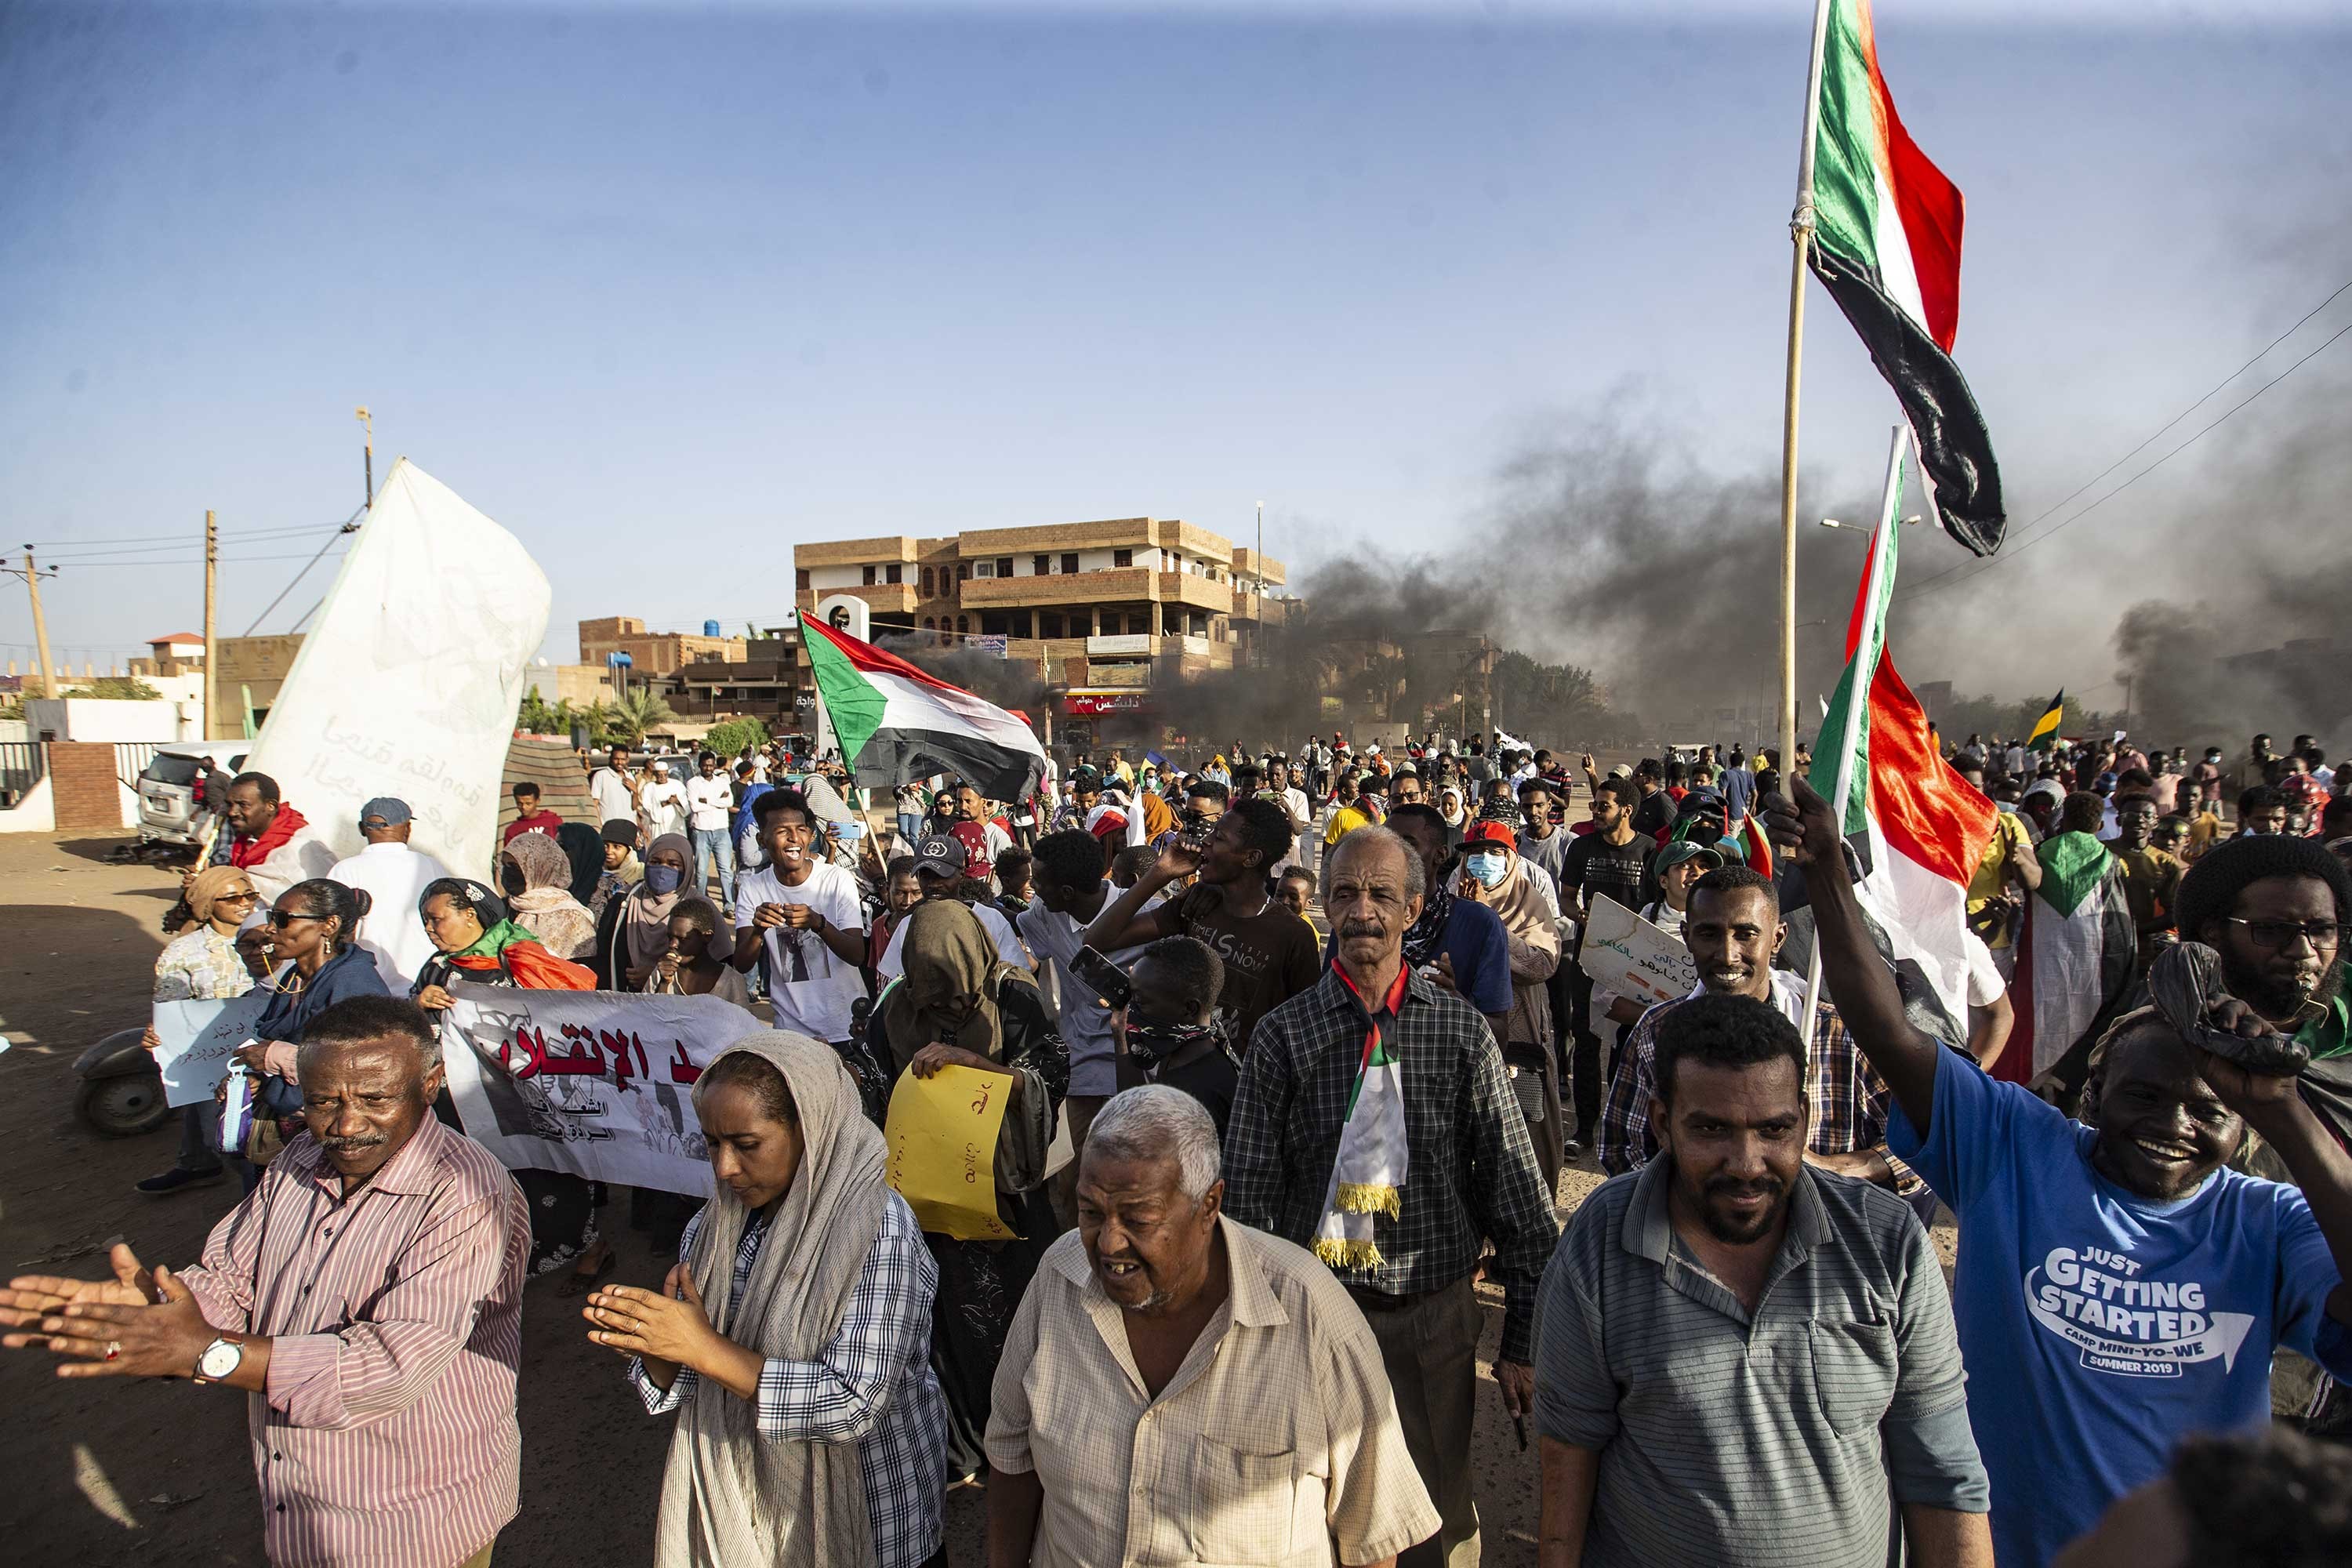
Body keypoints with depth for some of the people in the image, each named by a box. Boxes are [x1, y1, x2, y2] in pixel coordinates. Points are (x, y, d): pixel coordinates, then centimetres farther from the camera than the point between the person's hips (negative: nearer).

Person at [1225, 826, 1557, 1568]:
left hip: (1434, 1316, 1)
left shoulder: (1462, 1031, -3)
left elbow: (1520, 1198, 1)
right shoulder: (1284, 1034, -5)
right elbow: (1247, 1194, 0)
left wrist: (1524, 1339, 0)